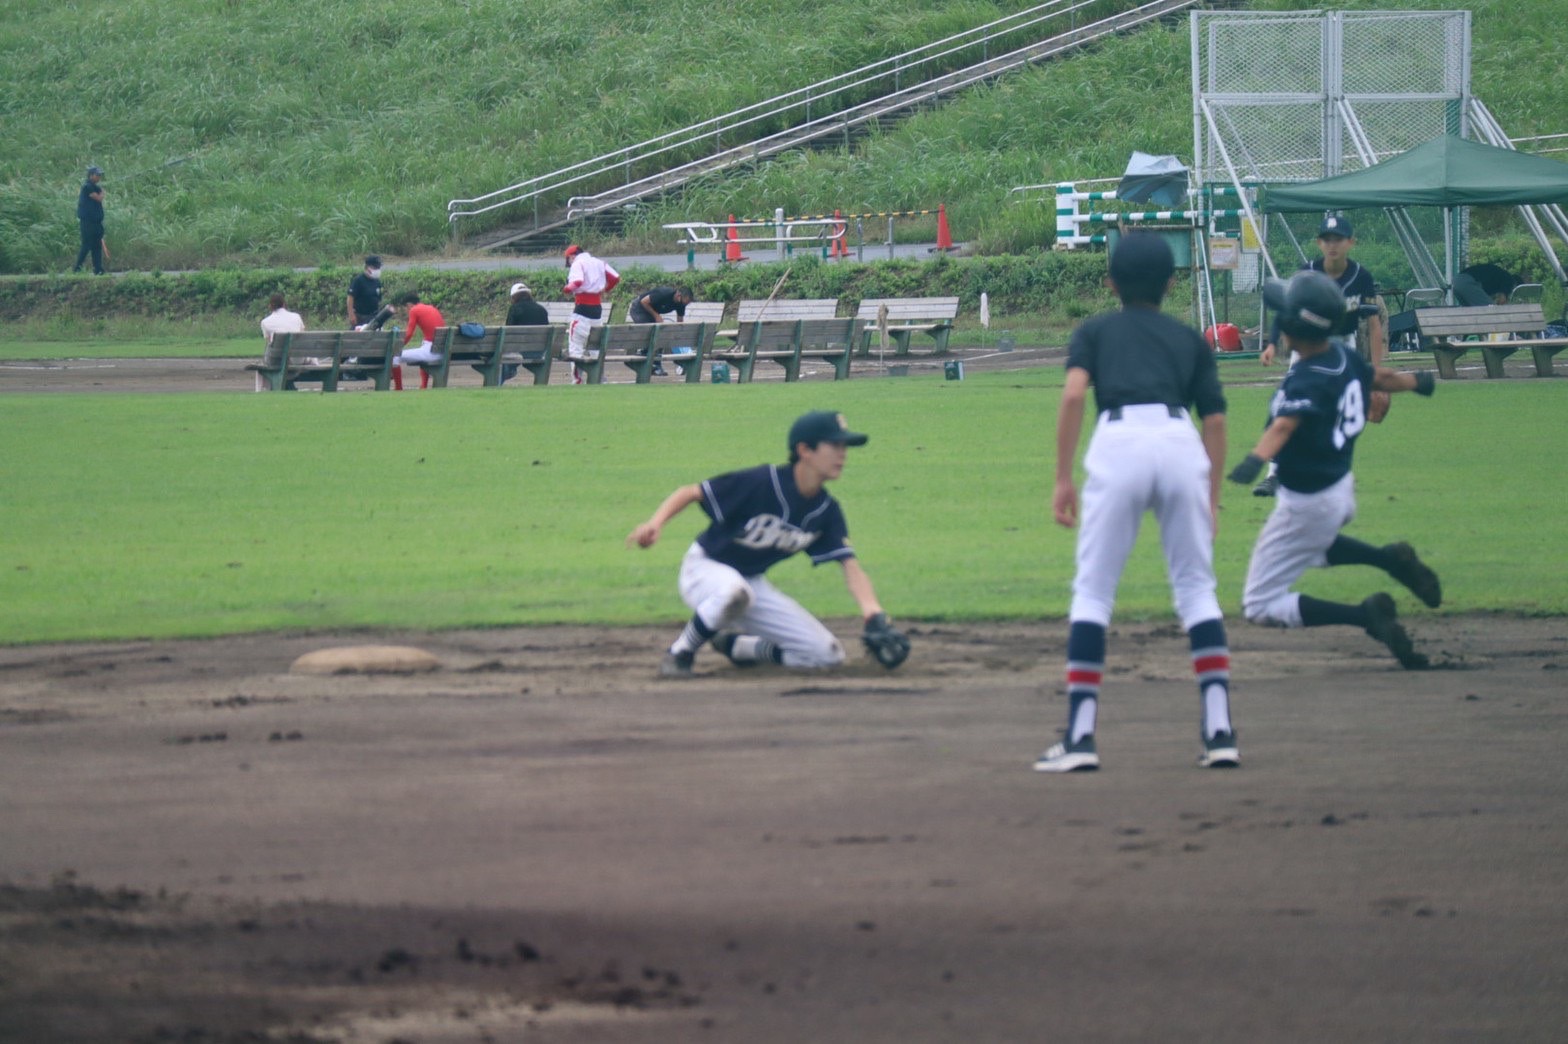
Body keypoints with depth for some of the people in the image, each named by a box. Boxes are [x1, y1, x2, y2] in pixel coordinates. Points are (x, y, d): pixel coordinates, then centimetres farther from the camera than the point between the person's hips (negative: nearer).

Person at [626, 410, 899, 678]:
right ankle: (680, 653, -16)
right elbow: (690, 493, -18)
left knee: (829, 655, -5)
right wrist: (656, 523, -36)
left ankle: (734, 644, 15)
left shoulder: (826, 511, -6)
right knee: (734, 592, -44)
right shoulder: (761, 482, -24)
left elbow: (851, 566, -10)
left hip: (753, 583, 6)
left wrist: (872, 611, -29)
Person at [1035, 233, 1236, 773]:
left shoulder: (1095, 332, 22)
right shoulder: (1190, 340, 27)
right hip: (1182, 444, 2)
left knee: (1092, 591, 5)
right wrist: (1212, 500, 23)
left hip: (1118, 443, -2)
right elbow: (1215, 420, 17)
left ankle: (1080, 735, -2)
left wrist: (1063, 479, 4)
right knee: (1196, 588, 12)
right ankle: (1219, 729, 3)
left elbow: (1074, 394, 3)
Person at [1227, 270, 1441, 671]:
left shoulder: (1309, 380, -29)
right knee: (1311, 545, 41)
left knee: (1261, 606, 0)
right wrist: (1415, 381, 39)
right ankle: (1391, 560, 20)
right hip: (1342, 491, 9)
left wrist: (1256, 459, -65)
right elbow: (1380, 377, 17)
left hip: (1307, 503, -9)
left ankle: (1366, 615, -14)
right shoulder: (1343, 356, -4)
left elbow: (1285, 424, -47)